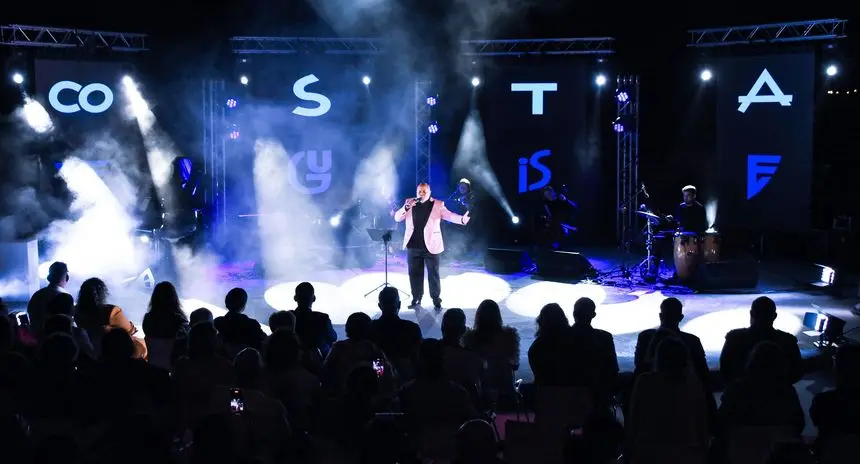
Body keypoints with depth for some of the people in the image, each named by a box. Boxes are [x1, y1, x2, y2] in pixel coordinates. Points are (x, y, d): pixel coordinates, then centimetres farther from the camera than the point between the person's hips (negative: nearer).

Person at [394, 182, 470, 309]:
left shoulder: (437, 205, -1)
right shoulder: (409, 203, 6)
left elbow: (449, 215, -12)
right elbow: (397, 218, 1)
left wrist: (462, 219, -32)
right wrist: (406, 207, -18)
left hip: (430, 245, -2)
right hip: (413, 246, 3)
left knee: (433, 274, 3)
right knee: (414, 274, 8)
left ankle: (436, 300, 12)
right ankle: (416, 299, 19)